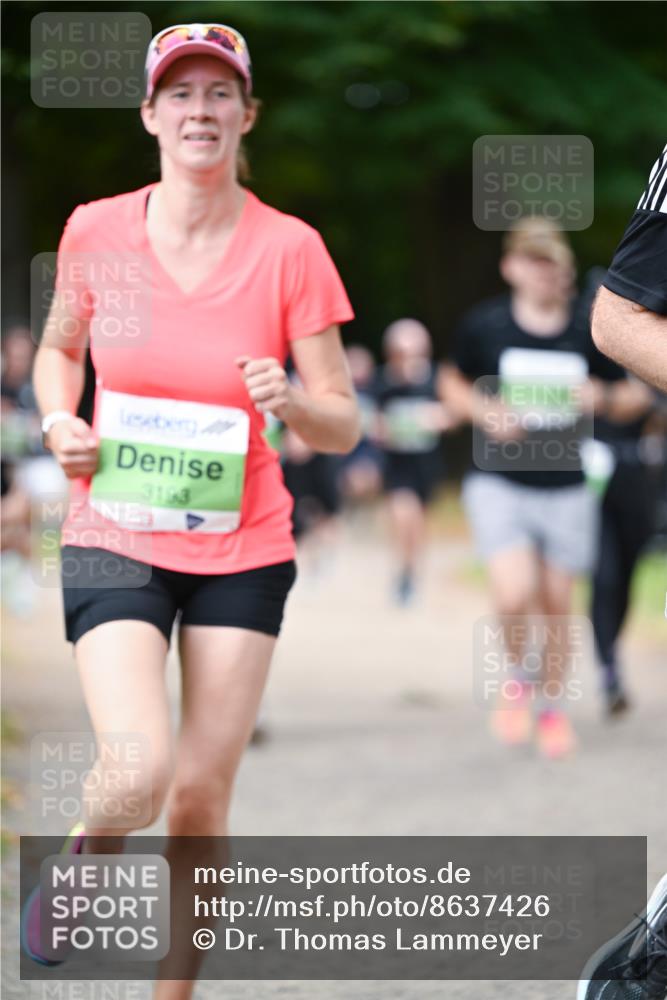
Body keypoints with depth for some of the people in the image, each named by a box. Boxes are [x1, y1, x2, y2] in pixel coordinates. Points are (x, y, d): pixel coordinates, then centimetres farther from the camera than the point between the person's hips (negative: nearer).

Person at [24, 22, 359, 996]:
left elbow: (342, 425, -3)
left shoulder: (289, 249, -7)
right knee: (141, 774, -19)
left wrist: (292, 401, -24)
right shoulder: (96, 231, -4)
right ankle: (86, 861, 17)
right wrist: (60, 420, -4)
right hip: (115, 540, -1)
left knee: (203, 794, 4)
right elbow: (60, 346, 16)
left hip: (243, 550, 1)